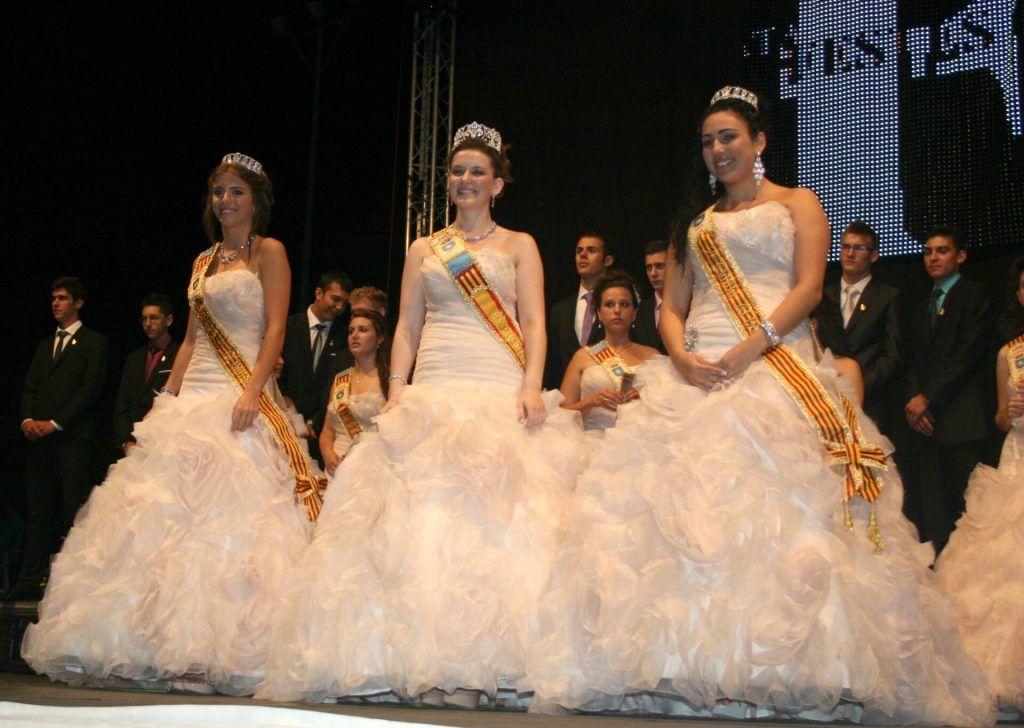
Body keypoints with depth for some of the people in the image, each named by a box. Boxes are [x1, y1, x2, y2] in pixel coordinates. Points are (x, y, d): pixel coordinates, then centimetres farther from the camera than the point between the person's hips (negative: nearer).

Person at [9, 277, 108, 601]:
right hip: (39, 440, 6)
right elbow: (29, 387, 18)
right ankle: (30, 582, 3)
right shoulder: (44, 345, 25)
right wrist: (27, 419, -3)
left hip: (73, 438, -6)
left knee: (74, 513, -7)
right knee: (37, 512, 3)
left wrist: (55, 423, -12)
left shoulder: (94, 341, 5)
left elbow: (91, 388, -6)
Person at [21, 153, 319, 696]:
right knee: (172, 517, 0)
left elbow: (275, 329, -7)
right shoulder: (204, 262, 21)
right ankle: (173, 648, 2)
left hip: (240, 398, -7)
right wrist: (167, 400, 9)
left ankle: (219, 651, -12)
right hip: (192, 397, 7)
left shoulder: (268, 252, 2)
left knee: (228, 514, -13)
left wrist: (252, 392, -20)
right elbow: (191, 338, 19)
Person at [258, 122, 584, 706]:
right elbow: (406, 328, 14)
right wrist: (397, 391, -1)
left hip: (501, 395, -3)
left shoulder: (519, 246, 13)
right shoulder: (424, 250, 20)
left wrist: (532, 386, -13)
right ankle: (421, 660, -10)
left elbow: (534, 324, 2)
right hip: (432, 395, 3)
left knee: (490, 517, -14)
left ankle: (467, 667, -16)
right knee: (420, 514, -9)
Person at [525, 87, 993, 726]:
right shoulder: (696, 224, 25)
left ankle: (785, 668, -16)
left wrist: (754, 346, -17)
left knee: (777, 506, -17)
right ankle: (693, 667, -11)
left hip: (774, 370, -4)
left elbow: (809, 288, -2)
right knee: (684, 507, -10)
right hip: (696, 378, 4)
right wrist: (680, 356, -6)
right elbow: (672, 306, 16)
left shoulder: (797, 204, 13)